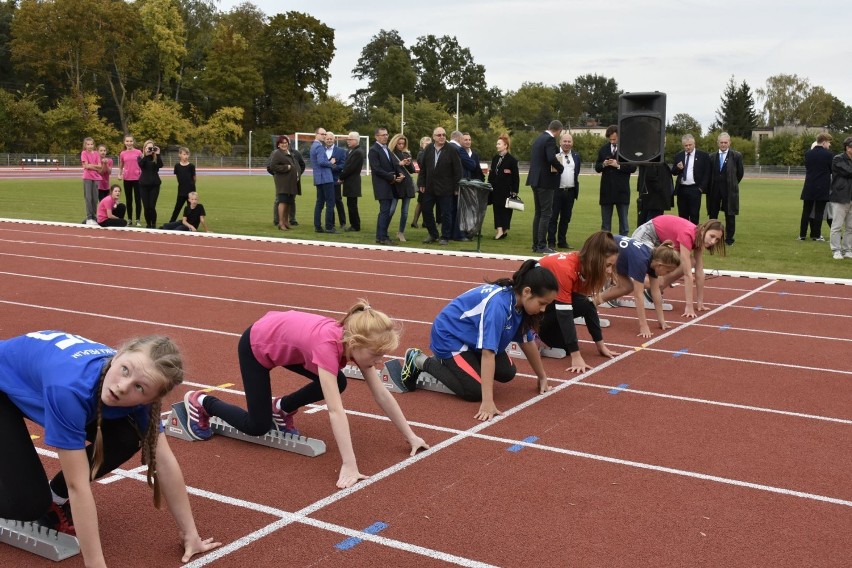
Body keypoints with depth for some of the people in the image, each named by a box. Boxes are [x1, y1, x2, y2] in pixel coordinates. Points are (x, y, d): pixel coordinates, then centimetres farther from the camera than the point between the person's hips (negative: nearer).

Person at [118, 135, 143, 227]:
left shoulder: (138, 152, -3)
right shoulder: (122, 154, 4)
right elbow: (120, 166, 15)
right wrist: (119, 175, -1)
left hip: (137, 178, -2)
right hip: (127, 179, 2)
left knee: (138, 199, 1)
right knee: (129, 200, 9)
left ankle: (138, 220, 7)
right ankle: (129, 219, 17)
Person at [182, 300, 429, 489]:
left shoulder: (356, 340, -20)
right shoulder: (327, 345, -42)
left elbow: (382, 394, -14)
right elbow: (335, 410, -46)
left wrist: (411, 437, -12)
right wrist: (349, 465, -49)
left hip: (284, 340, 7)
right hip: (256, 345, -7)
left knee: (337, 383, -2)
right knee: (258, 427, -2)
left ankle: (281, 409, 19)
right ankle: (201, 402, 20)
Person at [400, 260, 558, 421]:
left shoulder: (519, 303, -10)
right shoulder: (498, 305, -36)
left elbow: (527, 342, 5)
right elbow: (488, 353, -38)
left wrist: (542, 377, 13)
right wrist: (487, 402, -40)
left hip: (472, 337, 9)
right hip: (450, 337, -9)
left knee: (507, 373, -1)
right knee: (476, 391, -15)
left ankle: (448, 362, 16)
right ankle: (419, 361, -1)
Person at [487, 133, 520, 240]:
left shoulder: (512, 160, -8)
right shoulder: (495, 158, 10)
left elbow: (516, 177, -8)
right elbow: (491, 174, 13)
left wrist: (514, 191, -11)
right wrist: (489, 186, 7)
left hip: (506, 190, -5)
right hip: (496, 189, 5)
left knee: (506, 209, 3)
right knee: (497, 209, 2)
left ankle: (504, 230, 11)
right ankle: (499, 230, 2)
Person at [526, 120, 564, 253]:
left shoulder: (539, 138, 14)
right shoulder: (550, 140, -14)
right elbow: (551, 158, -27)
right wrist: (561, 168, -10)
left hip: (536, 180, 9)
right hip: (545, 181, -9)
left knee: (538, 213, 13)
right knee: (546, 213, -6)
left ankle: (536, 244, 16)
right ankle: (542, 246, -6)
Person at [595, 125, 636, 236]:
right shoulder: (603, 149, 8)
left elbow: (633, 168, -8)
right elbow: (597, 168, 10)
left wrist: (618, 165, -19)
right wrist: (603, 165, -11)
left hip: (622, 190, -3)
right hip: (606, 190, 4)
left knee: (624, 222, 4)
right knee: (605, 223, 9)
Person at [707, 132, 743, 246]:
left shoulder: (736, 156, -1)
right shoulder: (712, 156, 7)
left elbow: (740, 173, 5)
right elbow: (709, 173, 10)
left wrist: (732, 184, 9)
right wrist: (710, 187, 6)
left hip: (729, 190, -3)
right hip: (714, 189, 3)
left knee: (730, 215, 3)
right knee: (712, 214, 7)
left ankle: (729, 239, 11)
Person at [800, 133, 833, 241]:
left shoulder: (808, 154, 2)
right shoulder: (828, 155, -11)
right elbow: (833, 170, -2)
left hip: (809, 188, 4)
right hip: (822, 188, -4)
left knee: (806, 212, 9)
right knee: (819, 212, 2)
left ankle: (802, 234, 9)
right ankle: (816, 235, 4)